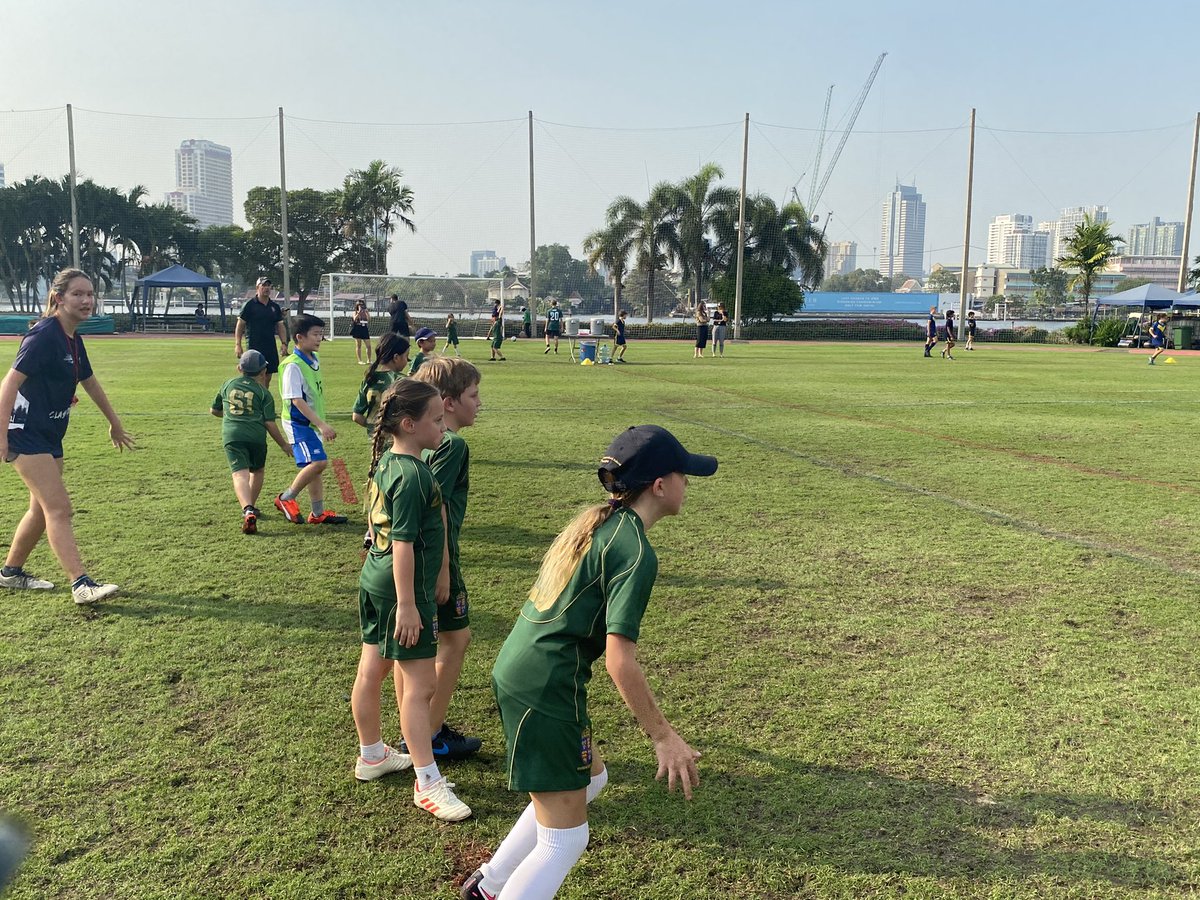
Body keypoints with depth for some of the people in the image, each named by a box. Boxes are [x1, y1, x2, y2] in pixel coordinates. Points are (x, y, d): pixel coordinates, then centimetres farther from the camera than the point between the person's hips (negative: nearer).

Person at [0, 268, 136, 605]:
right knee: (59, 508, -14)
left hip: (50, 436, 9)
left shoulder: (73, 340, 9)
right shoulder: (44, 335, -18)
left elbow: (90, 383, 23)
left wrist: (115, 423, 31)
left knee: (42, 509, 16)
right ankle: (82, 585, -15)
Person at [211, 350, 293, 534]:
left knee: (240, 474, -12)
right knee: (257, 471, 23)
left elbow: (215, 410, 29)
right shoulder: (263, 392, 8)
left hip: (231, 434, 1)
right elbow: (270, 423, 1)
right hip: (256, 436, 0)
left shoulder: (228, 385, 18)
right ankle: (251, 507, 30)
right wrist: (284, 444, 11)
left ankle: (247, 510, -33)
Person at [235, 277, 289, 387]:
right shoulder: (250, 305, -3)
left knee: (267, 378, 8)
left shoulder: (275, 306, 11)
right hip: (253, 346, -5)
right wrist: (238, 345, -9)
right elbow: (240, 325, -3)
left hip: (270, 347, 5)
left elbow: (280, 326, 15)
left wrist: (284, 343, 4)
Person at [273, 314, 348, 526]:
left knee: (315, 465, 12)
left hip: (312, 423, 9)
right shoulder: (293, 365, -18)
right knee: (318, 462, -17)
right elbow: (297, 401, -23)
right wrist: (322, 424, -27)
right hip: (299, 423, -9)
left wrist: (321, 424, 22)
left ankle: (318, 513, 21)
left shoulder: (314, 360, 8)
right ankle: (286, 499, 0)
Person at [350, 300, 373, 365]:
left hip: (365, 329, 3)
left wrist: (366, 311, -11)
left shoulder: (366, 313, 8)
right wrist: (359, 312, -18)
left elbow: (369, 319, -9)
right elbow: (355, 319, -18)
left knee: (368, 346, 1)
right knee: (358, 346, 1)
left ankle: (369, 360, 12)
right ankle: (360, 360, 5)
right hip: (357, 330, -3)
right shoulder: (355, 313, 1)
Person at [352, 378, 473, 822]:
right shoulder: (411, 474, -22)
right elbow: (403, 542, -24)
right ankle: (428, 785, 7)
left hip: (375, 582, 10)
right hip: (401, 589, -10)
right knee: (421, 686, -2)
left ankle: (371, 755, 38)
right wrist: (407, 605, -21)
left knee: (371, 671, 20)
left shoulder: (386, 462, 7)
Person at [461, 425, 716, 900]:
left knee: (591, 778, 27)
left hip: (513, 669, 10)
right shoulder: (636, 552, -17)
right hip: (545, 689, -10)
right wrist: (664, 736, -13)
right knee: (565, 840, 4)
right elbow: (620, 661, -22)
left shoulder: (594, 520, 9)